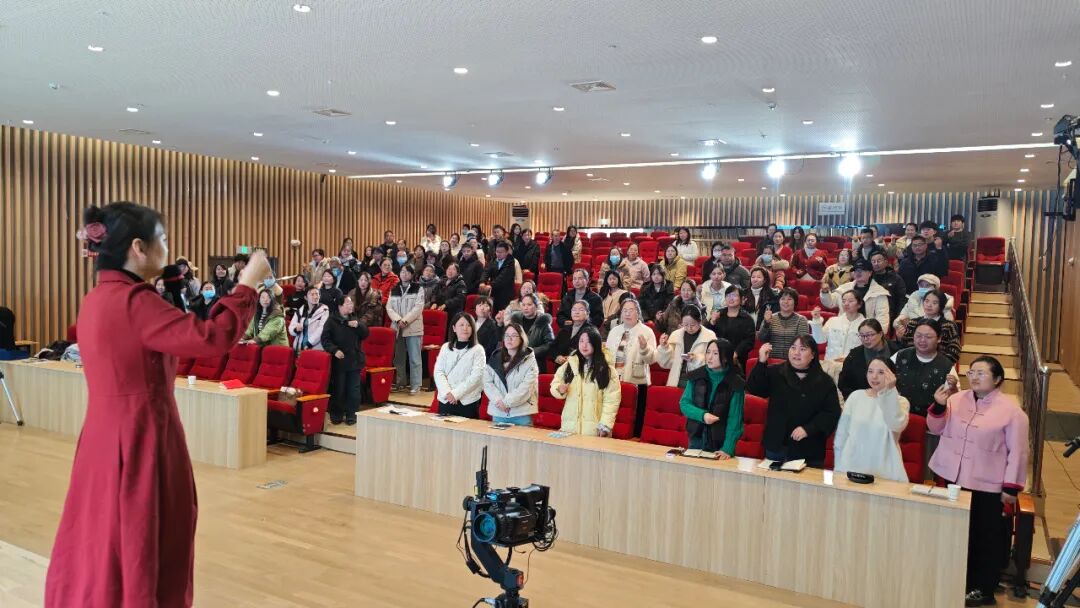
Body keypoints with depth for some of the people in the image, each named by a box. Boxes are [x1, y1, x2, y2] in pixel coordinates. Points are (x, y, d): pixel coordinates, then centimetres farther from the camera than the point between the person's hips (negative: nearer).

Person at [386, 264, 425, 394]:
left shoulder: (418, 288, 1)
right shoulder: (394, 290, 13)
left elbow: (418, 307, -8)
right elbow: (389, 307, 5)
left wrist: (405, 320, -16)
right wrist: (398, 320, -12)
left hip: (413, 328, -4)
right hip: (397, 328, 4)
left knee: (414, 358, -4)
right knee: (398, 357, 9)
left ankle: (415, 385, -1)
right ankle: (399, 383, 19)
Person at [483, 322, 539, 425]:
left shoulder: (529, 360, 0)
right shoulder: (495, 358, 10)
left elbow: (526, 386, -10)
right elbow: (487, 382, 3)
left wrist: (507, 402, -15)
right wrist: (498, 401, -13)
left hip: (521, 413, -3)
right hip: (498, 412, 3)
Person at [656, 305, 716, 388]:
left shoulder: (710, 336, -2)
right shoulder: (676, 335, 7)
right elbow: (666, 364, 8)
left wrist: (696, 359, -22)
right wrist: (664, 348, -7)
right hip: (678, 382, 3)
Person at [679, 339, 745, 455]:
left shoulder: (735, 383, -12)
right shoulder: (696, 376, -3)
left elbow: (734, 418, -14)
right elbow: (684, 404, -1)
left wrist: (728, 448, -21)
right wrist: (702, 415, -20)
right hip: (696, 439, 3)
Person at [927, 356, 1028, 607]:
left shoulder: (1011, 409, -10)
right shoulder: (957, 399, 2)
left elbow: (1017, 452, -8)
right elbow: (936, 429, 7)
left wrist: (1011, 488, -9)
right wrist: (939, 405, -11)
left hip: (988, 487, -4)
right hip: (953, 480, 4)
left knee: (987, 539, 9)